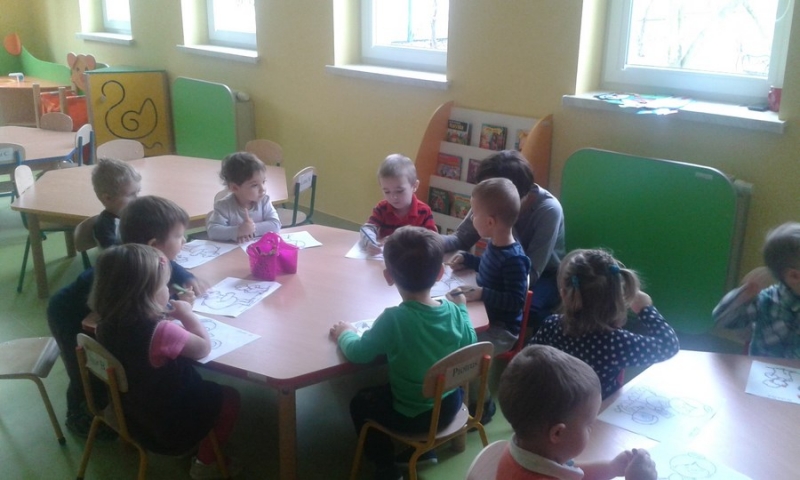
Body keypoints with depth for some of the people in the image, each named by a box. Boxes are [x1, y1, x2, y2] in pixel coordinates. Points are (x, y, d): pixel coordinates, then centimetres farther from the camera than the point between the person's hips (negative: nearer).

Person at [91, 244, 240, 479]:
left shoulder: (107, 325, -14)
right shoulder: (162, 332, -35)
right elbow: (204, 348, -19)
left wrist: (167, 315, -2)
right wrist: (186, 313, -9)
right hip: (168, 426, -7)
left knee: (204, 386, 28)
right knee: (229, 397, 15)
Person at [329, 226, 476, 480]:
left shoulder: (393, 319, -31)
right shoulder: (453, 310, -16)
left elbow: (358, 353, -19)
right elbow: (470, 345, 2)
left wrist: (345, 334, 2)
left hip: (413, 416, -5)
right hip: (450, 404, 5)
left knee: (360, 402, 20)